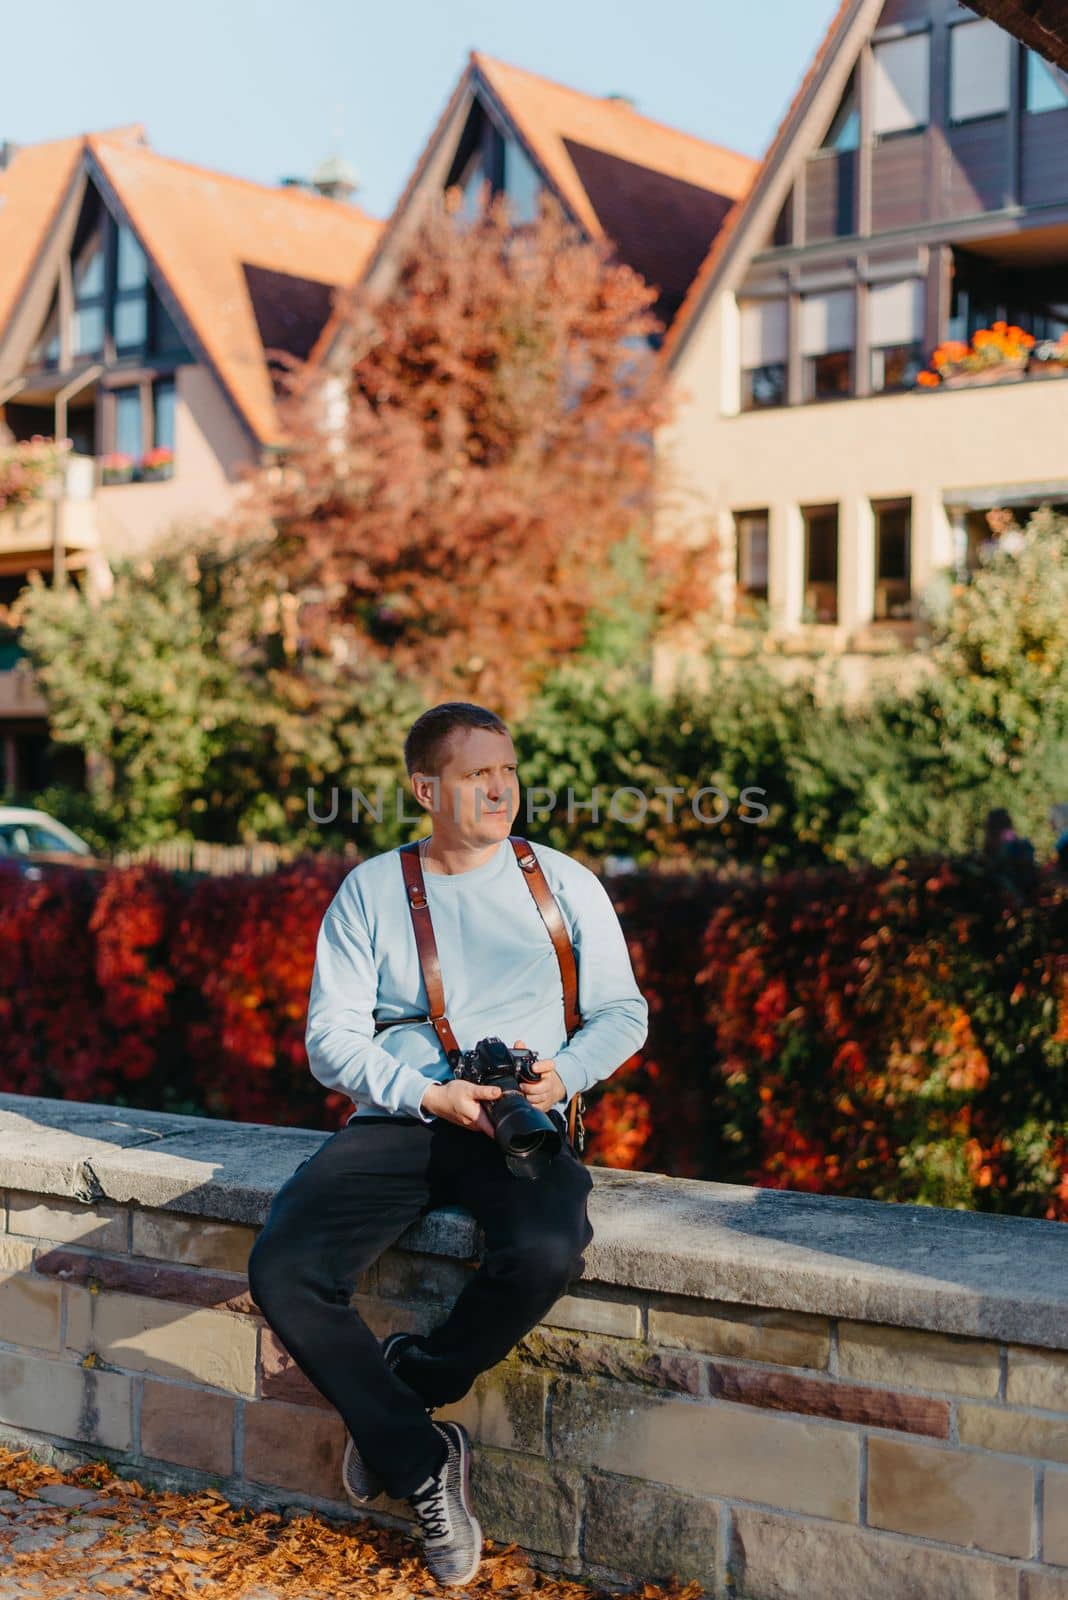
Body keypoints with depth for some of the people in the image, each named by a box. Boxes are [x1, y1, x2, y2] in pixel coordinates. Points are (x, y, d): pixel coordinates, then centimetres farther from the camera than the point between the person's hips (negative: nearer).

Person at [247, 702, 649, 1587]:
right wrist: (431, 1095, -13)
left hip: (525, 1125, -1)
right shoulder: (371, 889, 9)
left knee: (547, 1250, -35)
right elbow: (332, 1038, 3)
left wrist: (564, 1073, -8)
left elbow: (623, 1011, 13)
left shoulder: (565, 882, 11)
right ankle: (422, 1462, -6)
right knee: (284, 1269, -24)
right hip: (397, 1117, 1)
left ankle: (409, 1383, -4)